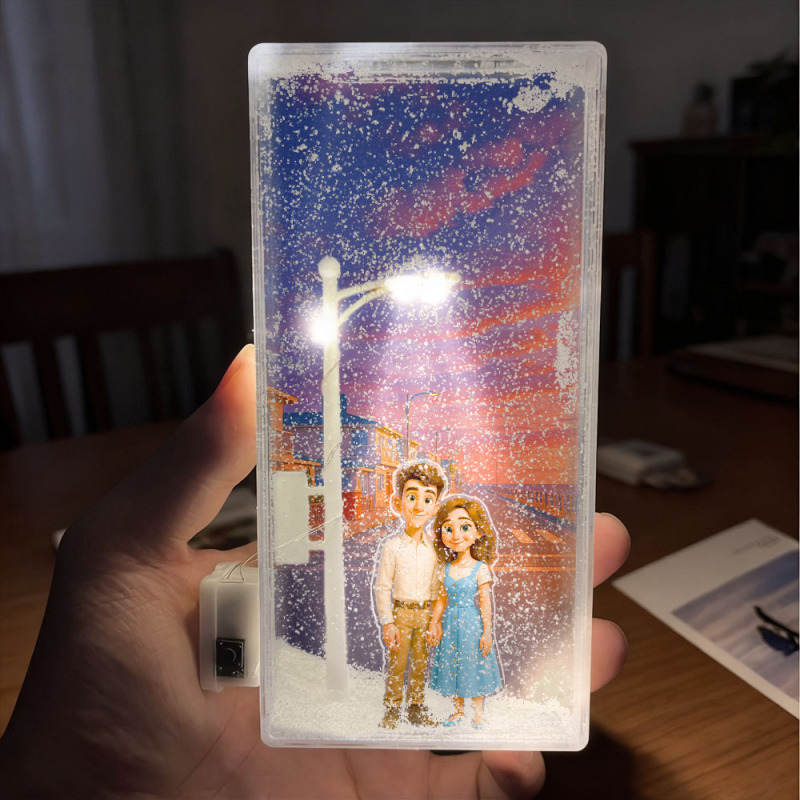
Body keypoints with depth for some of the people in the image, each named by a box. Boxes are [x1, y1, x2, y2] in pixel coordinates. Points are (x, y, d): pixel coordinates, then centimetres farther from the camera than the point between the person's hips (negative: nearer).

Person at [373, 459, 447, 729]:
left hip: (425, 613, 3)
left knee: (421, 663, 14)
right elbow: (382, 587, -10)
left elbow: (436, 585, 7)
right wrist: (387, 623, -12)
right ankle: (391, 710, 23)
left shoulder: (433, 546, -2)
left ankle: (416, 709, 29)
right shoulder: (392, 546, -13)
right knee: (396, 664, 7)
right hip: (400, 612, -3)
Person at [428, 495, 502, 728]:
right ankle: (458, 710, 31)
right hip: (450, 624, 4)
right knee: (452, 664, 13)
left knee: (474, 665, 6)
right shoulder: (447, 569, 0)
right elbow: (442, 598, 9)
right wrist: (434, 623, 8)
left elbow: (485, 603, -10)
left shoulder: (481, 570, -12)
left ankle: (477, 713, 24)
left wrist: (487, 632, -10)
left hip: (472, 624, -4)